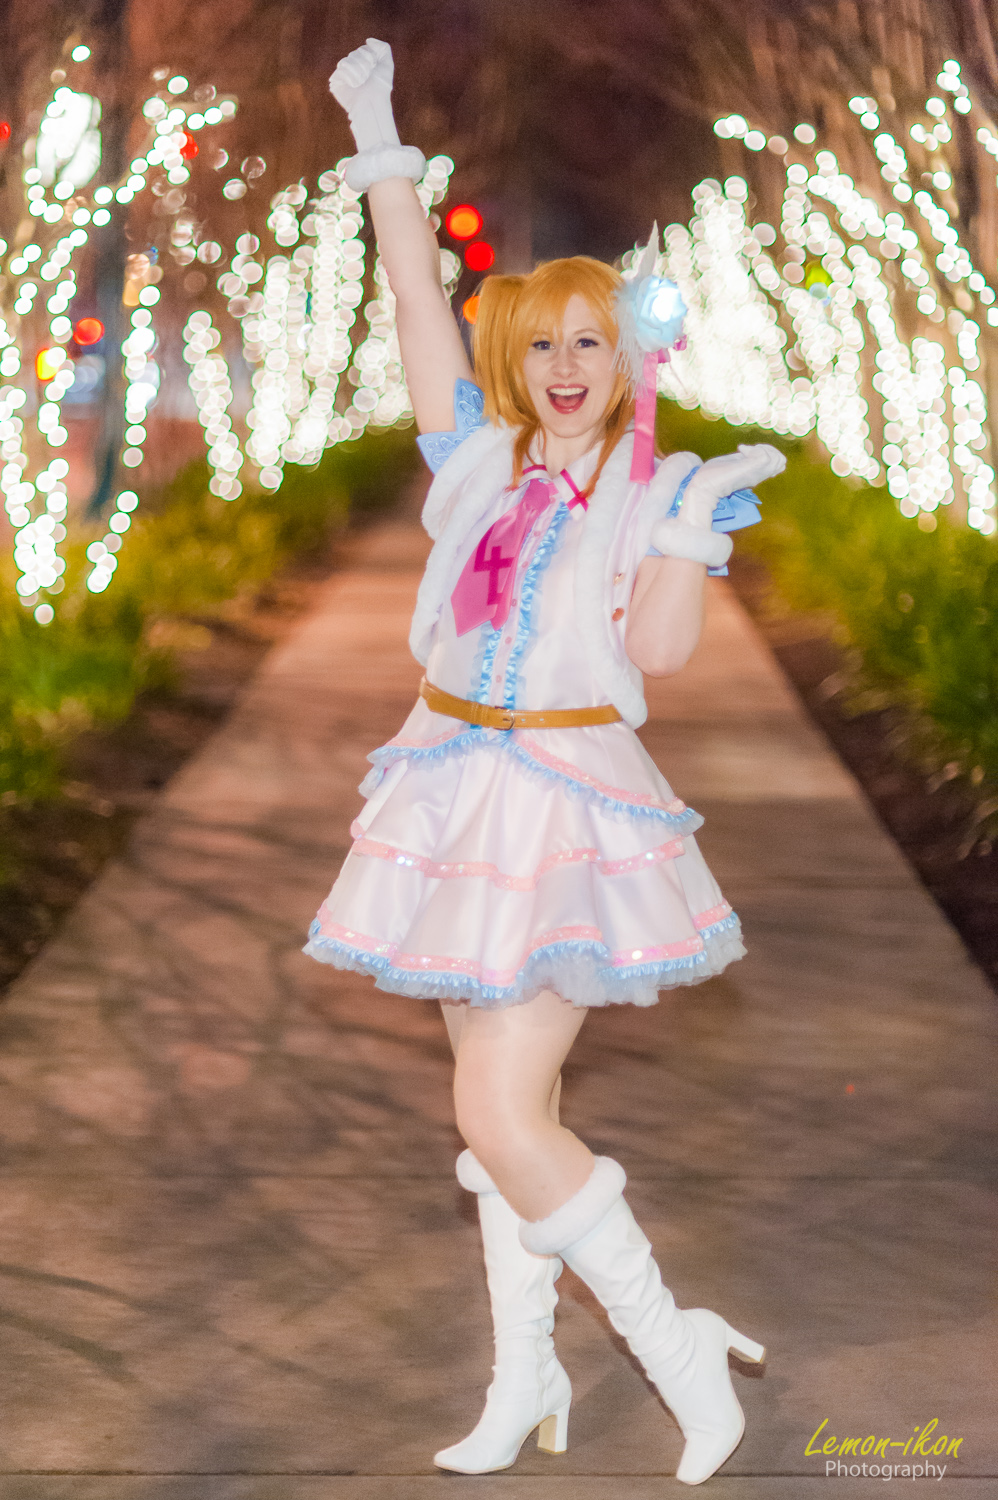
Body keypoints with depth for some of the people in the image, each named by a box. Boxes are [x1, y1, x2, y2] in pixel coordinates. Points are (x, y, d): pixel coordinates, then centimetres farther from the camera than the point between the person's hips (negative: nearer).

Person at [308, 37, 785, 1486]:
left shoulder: (660, 485, -4)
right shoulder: (480, 459, 6)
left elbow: (660, 647, -16)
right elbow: (418, 292, 5)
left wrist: (699, 517, -22)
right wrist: (380, 143, 4)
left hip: (576, 797, -5)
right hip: (460, 790, 5)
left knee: (501, 1113, -11)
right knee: (507, 1095, 13)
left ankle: (673, 1342, 6)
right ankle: (525, 1379, 26)